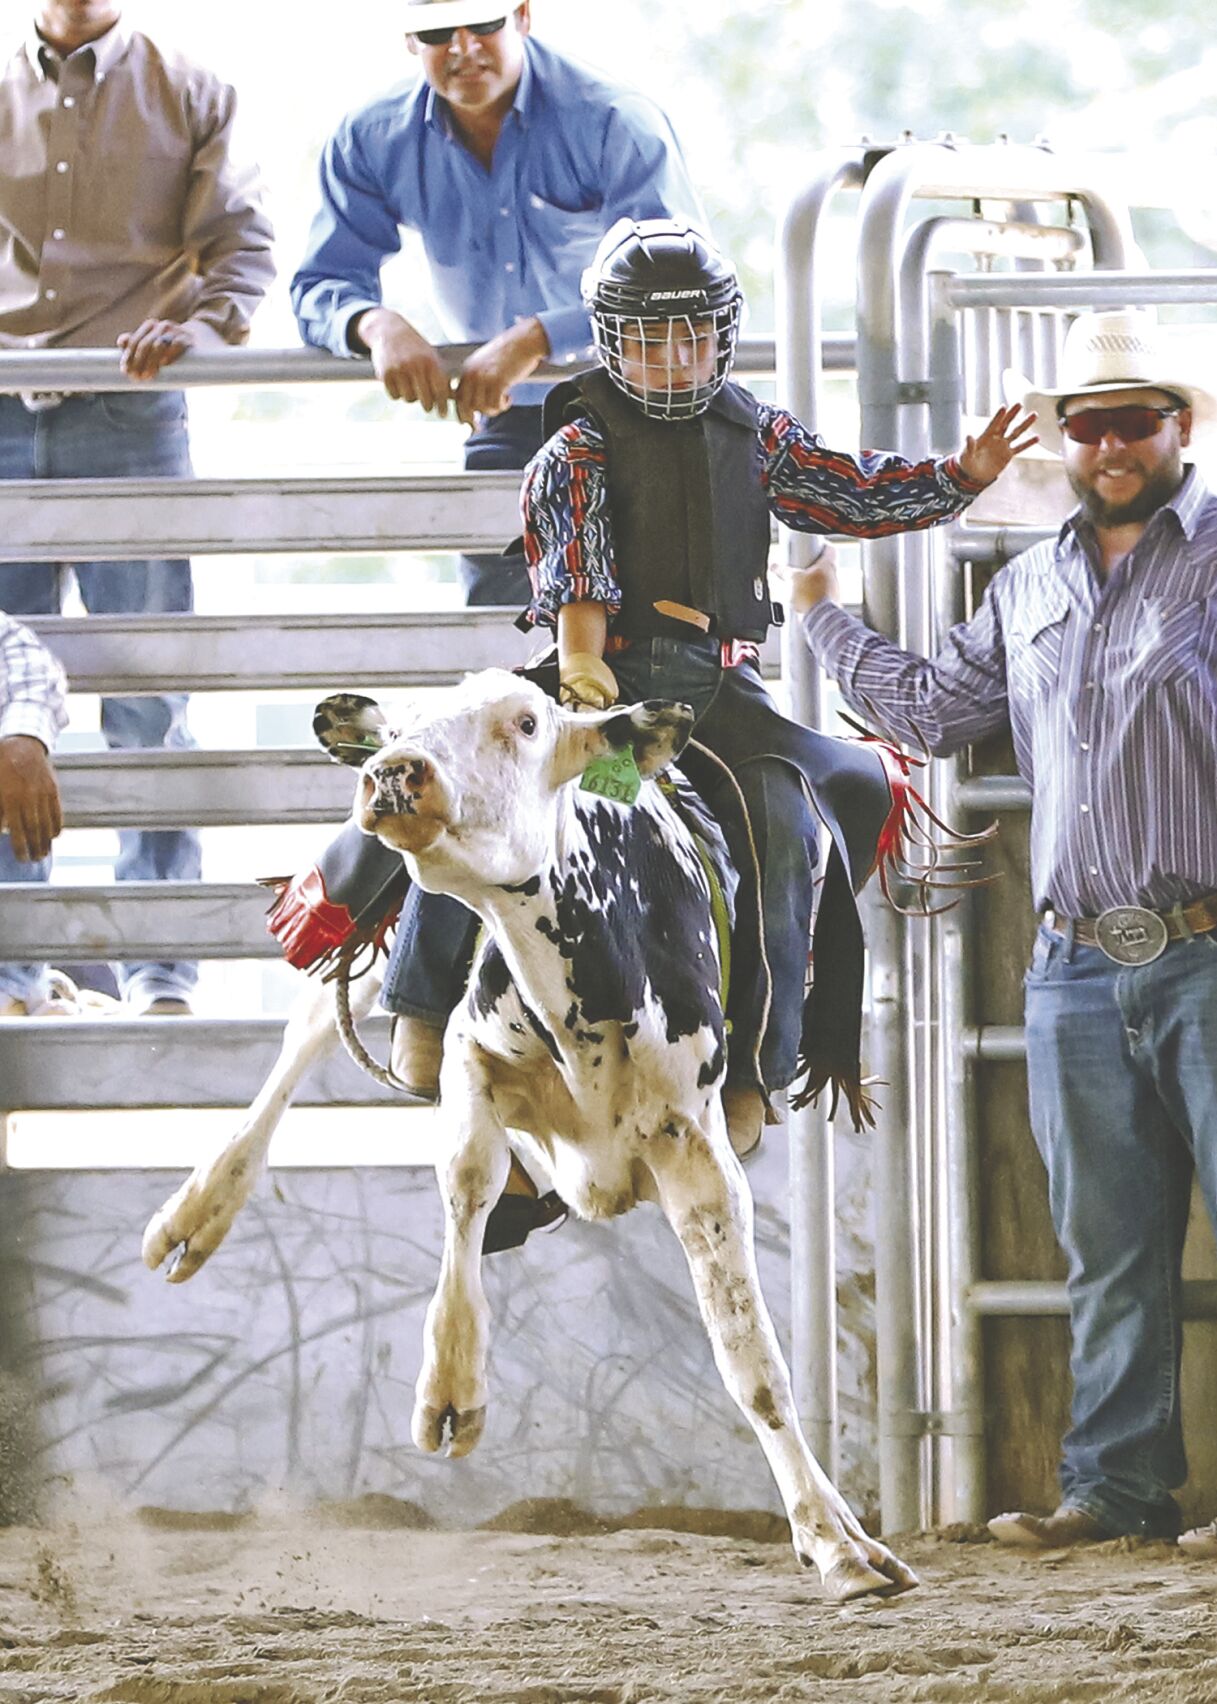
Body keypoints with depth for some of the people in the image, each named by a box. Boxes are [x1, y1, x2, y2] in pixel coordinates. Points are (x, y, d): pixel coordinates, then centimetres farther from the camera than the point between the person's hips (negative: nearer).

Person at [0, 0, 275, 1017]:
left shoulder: (189, 98, 8)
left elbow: (243, 245, 3)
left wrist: (197, 325, -15)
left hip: (129, 414, -2)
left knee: (147, 697, -4)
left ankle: (160, 971, -1)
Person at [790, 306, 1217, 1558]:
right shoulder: (1030, 588, 18)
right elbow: (935, 708, 22)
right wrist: (823, 616, 27)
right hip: (1079, 971, 5)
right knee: (1109, 1244, 7)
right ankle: (1117, 1486, 9)